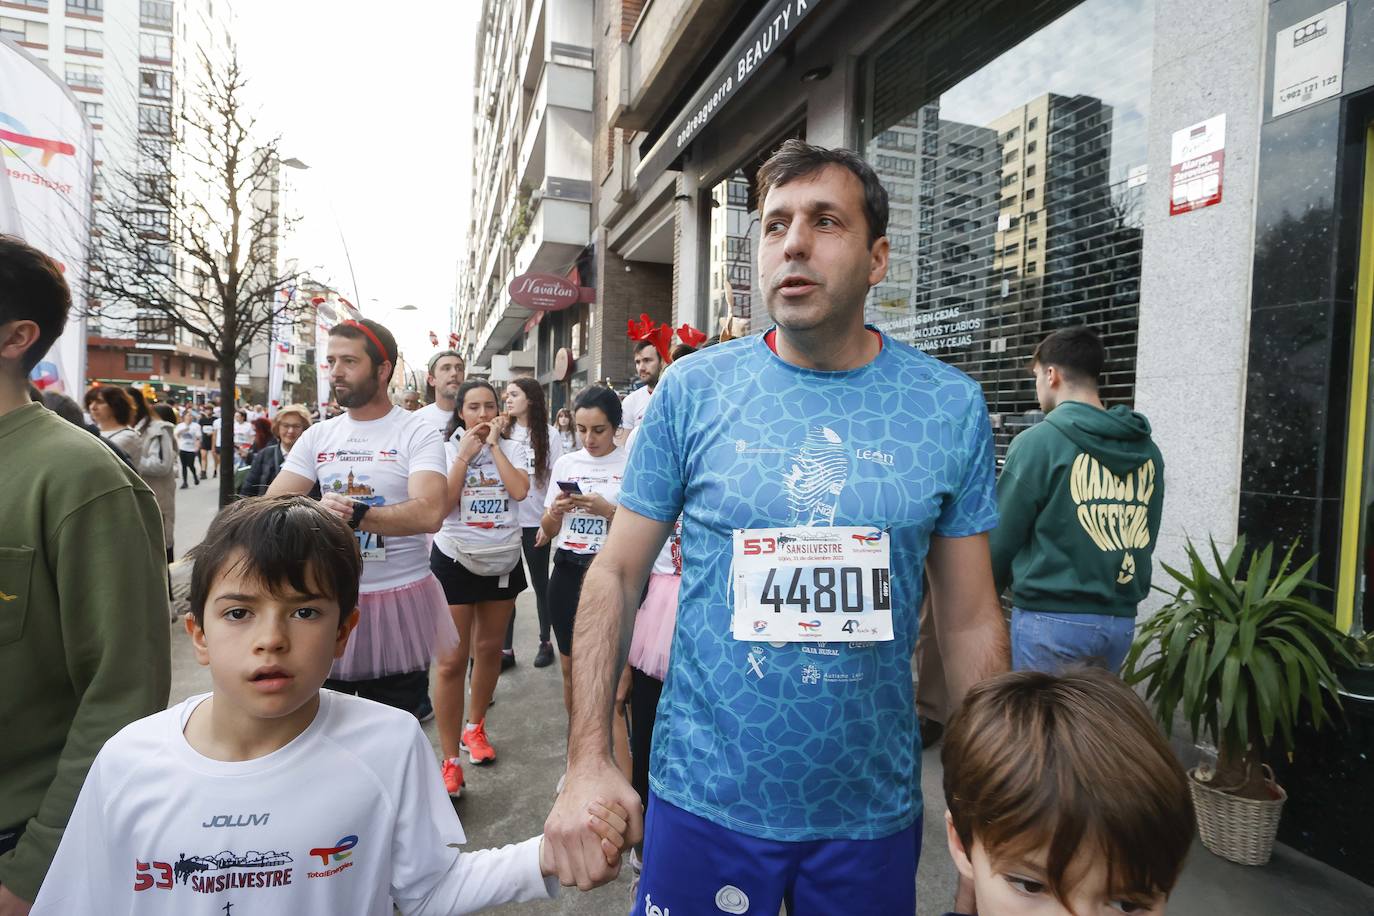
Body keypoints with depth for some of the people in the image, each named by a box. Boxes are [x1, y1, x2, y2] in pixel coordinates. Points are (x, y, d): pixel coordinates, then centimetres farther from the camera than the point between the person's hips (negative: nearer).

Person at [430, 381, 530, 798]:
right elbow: (442, 502, -15)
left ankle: (474, 725, 38)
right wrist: (465, 454, -15)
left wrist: (495, 444, -13)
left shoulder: (512, 448, 2)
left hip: (504, 560, 3)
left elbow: (519, 491, -16)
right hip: (455, 559, -2)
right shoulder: (446, 449, -2)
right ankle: (450, 761, 5)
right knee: (452, 660, -5)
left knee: (489, 648, 16)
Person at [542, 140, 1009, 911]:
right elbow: (618, 575, -4)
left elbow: (971, 621, 0)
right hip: (703, 798, 0)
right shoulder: (693, 390, -8)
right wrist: (589, 760, -10)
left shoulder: (951, 406, -5)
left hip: (874, 810, 1)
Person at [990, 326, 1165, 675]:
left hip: (1052, 619, -6)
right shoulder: (1148, 450, 6)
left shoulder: (1038, 441, -13)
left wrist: (988, 592, 10)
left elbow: (1002, 535, -8)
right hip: (1120, 620, 6)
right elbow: (1143, 537, 11)